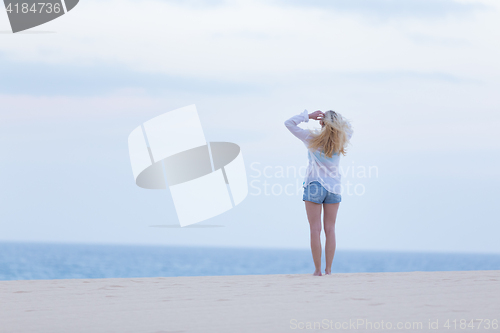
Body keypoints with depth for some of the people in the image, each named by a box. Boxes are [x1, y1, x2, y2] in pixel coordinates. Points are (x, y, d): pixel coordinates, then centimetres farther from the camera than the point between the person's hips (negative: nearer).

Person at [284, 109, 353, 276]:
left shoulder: (313, 139, -9)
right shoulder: (341, 142, -1)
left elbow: (289, 123, -5)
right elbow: (349, 128, 22)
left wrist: (309, 116, -2)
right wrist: (336, 118, 8)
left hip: (314, 186, -3)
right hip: (334, 187, 3)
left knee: (315, 229, 0)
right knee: (330, 229, 6)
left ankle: (318, 269, -3)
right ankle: (328, 269, 3)